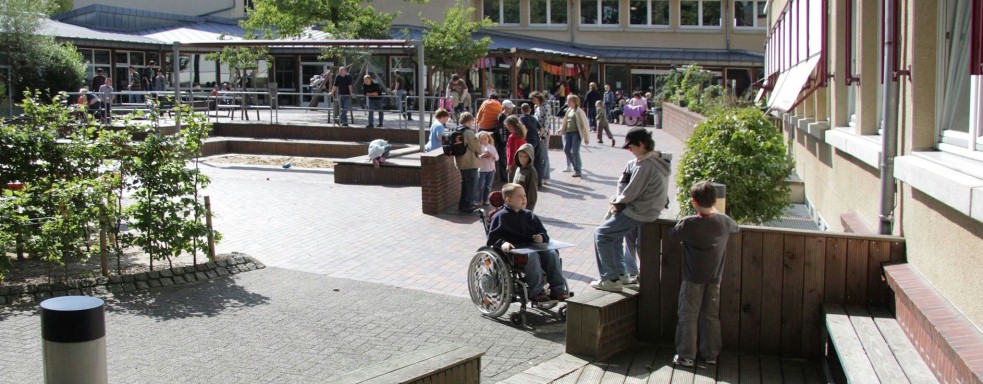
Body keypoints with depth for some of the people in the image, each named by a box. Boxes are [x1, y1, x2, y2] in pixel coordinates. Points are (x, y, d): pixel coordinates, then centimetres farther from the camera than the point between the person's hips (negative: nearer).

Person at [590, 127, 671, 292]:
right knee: (614, 234, 25)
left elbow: (631, 194, -22)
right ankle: (622, 274, 27)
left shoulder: (645, 165, -24)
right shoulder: (658, 160, 9)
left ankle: (611, 279, -1)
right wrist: (618, 202, -1)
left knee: (601, 234, -2)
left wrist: (617, 202, -1)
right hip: (651, 210, 10)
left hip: (638, 214, -10)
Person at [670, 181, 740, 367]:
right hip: (714, 279, 4)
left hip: (693, 279, -4)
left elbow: (673, 235, -3)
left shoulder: (689, 223, -19)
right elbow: (736, 228, 17)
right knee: (711, 316, 15)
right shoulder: (724, 222, -5)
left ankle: (686, 356, 8)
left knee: (688, 317, 5)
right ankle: (711, 354, 21)